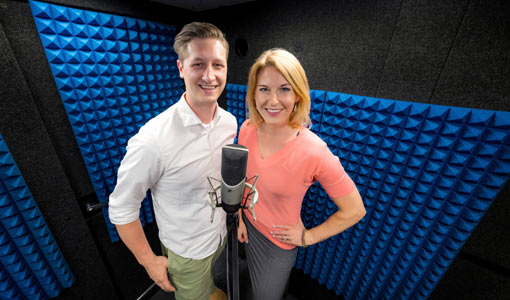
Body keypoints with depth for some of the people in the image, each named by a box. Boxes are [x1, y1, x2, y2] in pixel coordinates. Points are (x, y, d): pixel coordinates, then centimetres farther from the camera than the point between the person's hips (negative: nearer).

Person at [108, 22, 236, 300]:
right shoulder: (152, 141, -33)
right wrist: (149, 261, -8)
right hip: (185, 251, -5)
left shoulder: (230, 121, -14)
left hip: (221, 233, 5)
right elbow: (121, 209, -19)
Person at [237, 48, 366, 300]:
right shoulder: (247, 129, -17)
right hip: (247, 224, 5)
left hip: (279, 241, -4)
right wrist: (239, 217, 3)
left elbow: (354, 211, -19)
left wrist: (308, 237, -11)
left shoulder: (314, 152, -33)